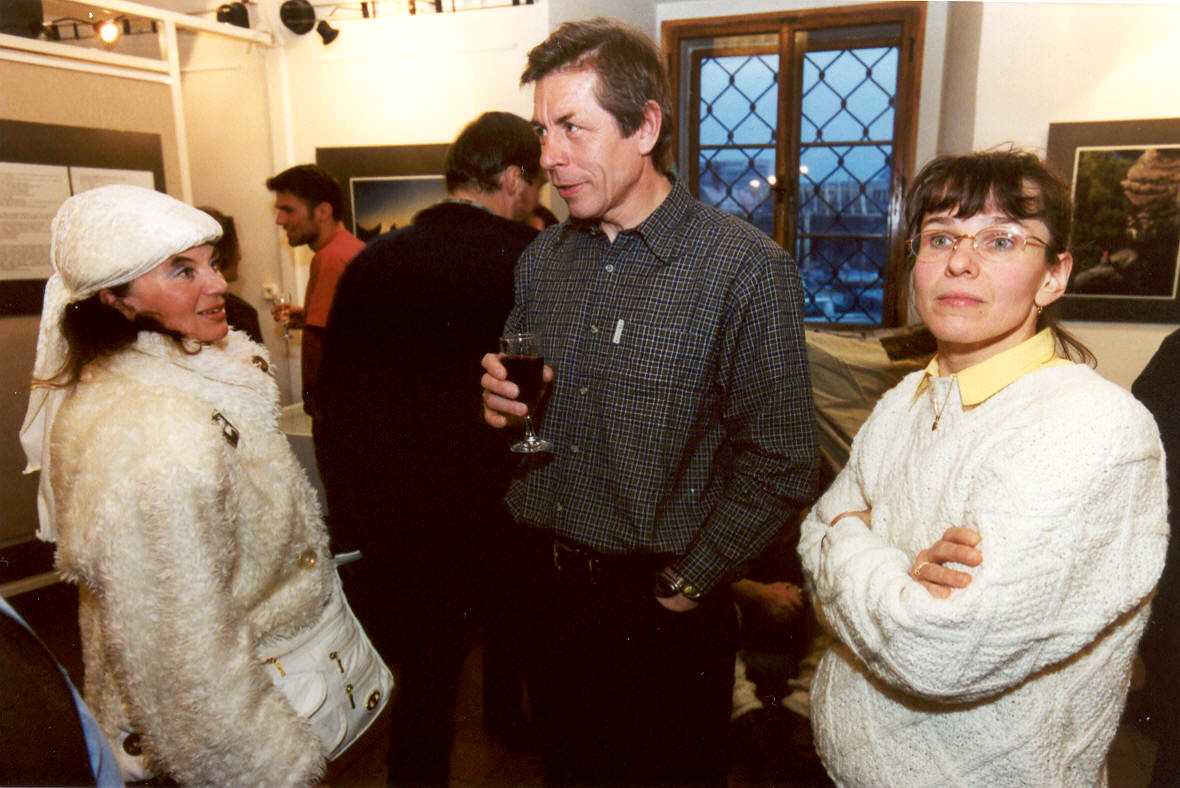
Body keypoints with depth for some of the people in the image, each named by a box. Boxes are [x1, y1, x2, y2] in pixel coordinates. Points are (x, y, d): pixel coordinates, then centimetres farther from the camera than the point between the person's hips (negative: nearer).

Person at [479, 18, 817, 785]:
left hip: (665, 611, -5)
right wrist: (498, 400, -9)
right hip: (546, 585, 6)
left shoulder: (747, 269, -16)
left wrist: (687, 585, -13)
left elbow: (779, 462, -17)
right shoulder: (542, 258, 4)